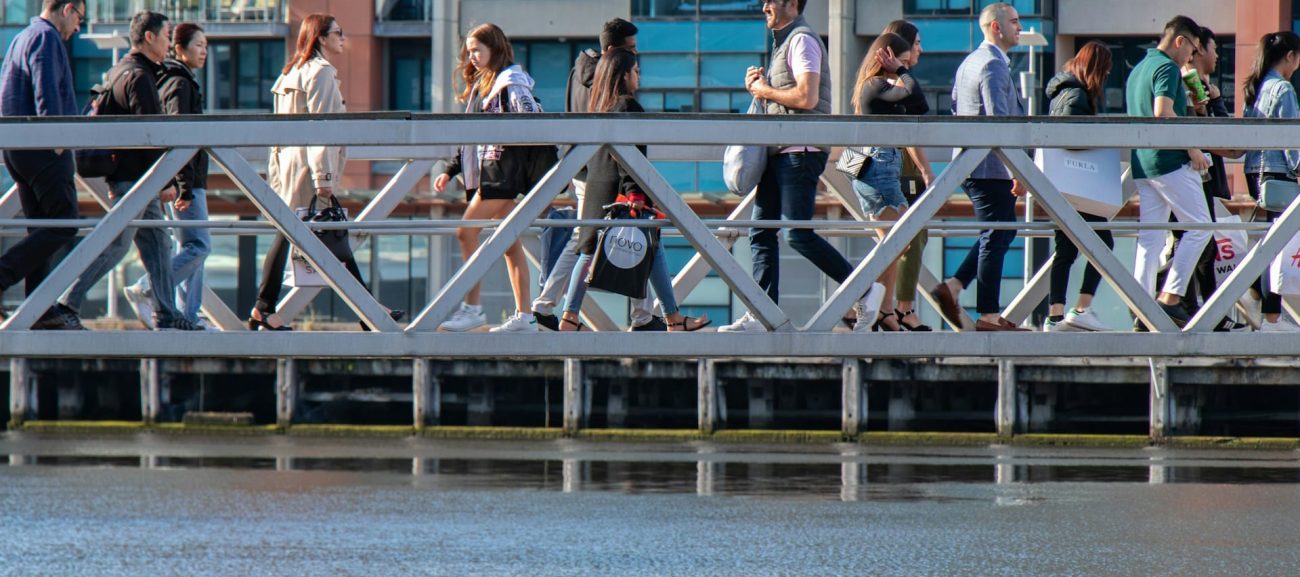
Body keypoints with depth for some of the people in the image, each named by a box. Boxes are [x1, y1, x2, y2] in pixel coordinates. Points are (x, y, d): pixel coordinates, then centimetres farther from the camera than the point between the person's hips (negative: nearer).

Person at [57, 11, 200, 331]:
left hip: (124, 173, 10)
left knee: (157, 245, 10)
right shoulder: (139, 77, -15)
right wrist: (165, 181, -17)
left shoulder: (120, 71, 17)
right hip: (134, 176, -10)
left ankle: (166, 315, 10)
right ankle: (68, 302, -7)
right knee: (115, 244, -8)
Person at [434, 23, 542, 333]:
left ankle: (472, 308, -9)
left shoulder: (511, 83, -7)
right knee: (509, 243, 6)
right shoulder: (483, 84, 21)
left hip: (503, 168, -9)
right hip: (487, 169, 9)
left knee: (466, 232, -12)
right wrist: (451, 170, 20)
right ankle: (524, 315, 5)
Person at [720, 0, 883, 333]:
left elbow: (806, 97, -22)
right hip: (781, 152, 10)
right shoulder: (783, 42, 21)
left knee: (798, 234, -14)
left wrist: (766, 91, -9)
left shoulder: (802, 40, -10)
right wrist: (759, 85, 9)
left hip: (800, 152, -10)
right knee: (761, 232, 5)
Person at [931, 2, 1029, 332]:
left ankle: (953, 288, 11)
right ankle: (988, 316, -3)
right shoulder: (993, 65, -15)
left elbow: (955, 111, 24)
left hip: (968, 165, 10)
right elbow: (998, 119, -22)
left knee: (1001, 232, 17)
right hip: (990, 168, -10)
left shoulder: (969, 63, 17)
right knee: (996, 237, -5)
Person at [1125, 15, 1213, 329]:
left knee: (1150, 237, 7)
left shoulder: (1138, 70, 20)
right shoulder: (1167, 68, -9)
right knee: (1199, 226, -4)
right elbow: (1163, 112, -22)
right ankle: (1170, 297, -10)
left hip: (1142, 163, 9)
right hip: (1170, 160, -9)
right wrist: (1192, 148, -17)